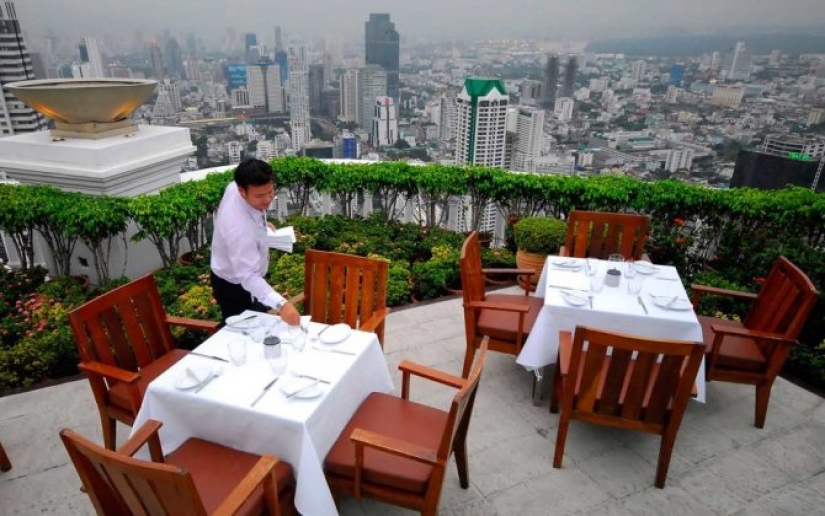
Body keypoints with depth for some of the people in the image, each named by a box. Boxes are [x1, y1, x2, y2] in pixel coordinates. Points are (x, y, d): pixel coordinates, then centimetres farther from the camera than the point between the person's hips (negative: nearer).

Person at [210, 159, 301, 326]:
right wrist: (280, 304, -56)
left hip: (246, 276, 8)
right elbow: (248, 276, -45)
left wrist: (261, 223, 0)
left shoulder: (235, 187, -17)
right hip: (235, 286, -8)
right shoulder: (239, 227, -42)